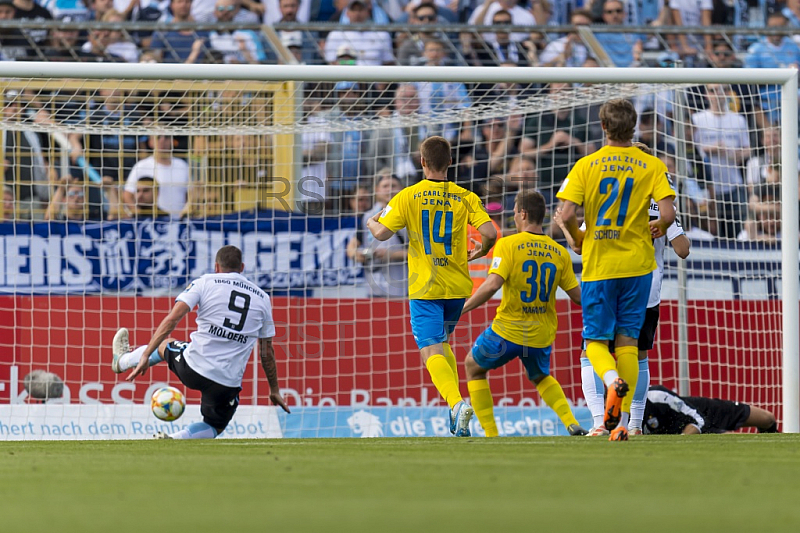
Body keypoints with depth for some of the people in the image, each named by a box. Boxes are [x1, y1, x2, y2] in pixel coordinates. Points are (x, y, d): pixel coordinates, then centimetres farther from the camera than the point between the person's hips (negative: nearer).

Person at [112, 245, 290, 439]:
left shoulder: (205, 283, 1)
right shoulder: (262, 298, 9)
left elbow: (172, 319, -9)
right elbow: (267, 352, 14)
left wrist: (146, 355, -8)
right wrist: (275, 390, 24)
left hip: (193, 369, -1)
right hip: (229, 383, 1)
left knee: (166, 345, 33)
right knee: (215, 427, 26)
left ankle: (122, 360, 56)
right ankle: (176, 440, -1)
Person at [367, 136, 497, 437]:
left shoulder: (408, 197, -5)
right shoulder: (465, 198, 1)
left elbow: (382, 233, -11)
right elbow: (490, 233, -9)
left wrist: (371, 222, 13)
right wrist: (478, 252, 13)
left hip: (425, 288, -4)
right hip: (458, 287, 4)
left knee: (432, 351, -9)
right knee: (442, 342, 25)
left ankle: (457, 403, -36)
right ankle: (456, 417, 17)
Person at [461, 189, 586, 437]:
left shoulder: (508, 245, -12)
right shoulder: (560, 252, 1)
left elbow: (492, 285, -23)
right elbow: (578, 296, 4)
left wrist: (462, 308, -13)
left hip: (508, 331, -5)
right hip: (542, 335, 5)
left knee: (474, 366, 22)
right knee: (540, 377, 33)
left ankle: (491, 435, 13)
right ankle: (572, 425, 10)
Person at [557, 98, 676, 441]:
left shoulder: (586, 165, -3)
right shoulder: (651, 166, -1)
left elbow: (567, 214, -11)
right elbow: (668, 213, -11)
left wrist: (578, 239, 9)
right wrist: (658, 229, 11)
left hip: (597, 265, -1)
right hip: (637, 264, 1)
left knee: (595, 339, 8)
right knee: (628, 341, 8)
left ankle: (612, 379, -25)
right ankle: (622, 421, 2)